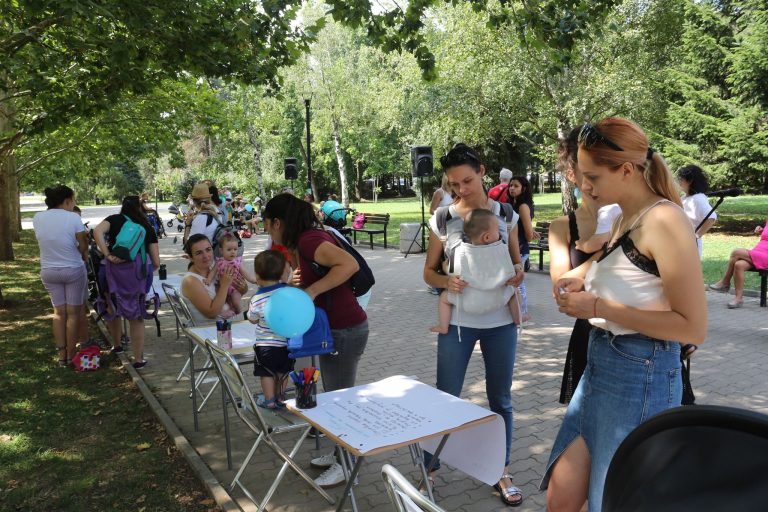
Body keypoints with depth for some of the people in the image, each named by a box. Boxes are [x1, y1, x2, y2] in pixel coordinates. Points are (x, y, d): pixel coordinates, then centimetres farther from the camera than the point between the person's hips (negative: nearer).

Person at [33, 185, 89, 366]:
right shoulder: (73, 218, -16)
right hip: (74, 270, -4)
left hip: (48, 271, 4)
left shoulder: (37, 218, -3)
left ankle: (61, 355, 16)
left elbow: (47, 240, 5)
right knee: (73, 313, 7)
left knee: (59, 312, 14)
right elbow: (83, 246, -11)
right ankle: (71, 355, 14)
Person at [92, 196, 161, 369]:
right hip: (139, 271, 0)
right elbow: (156, 262, 11)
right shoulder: (147, 228, 17)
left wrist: (108, 255, -11)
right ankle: (138, 359, 13)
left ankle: (116, 345, 43)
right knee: (136, 316, 12)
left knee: (113, 309, 24)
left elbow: (97, 231, -9)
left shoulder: (115, 220, 15)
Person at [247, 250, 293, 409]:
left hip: (266, 344, -3)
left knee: (267, 373, 15)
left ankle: (269, 401, 25)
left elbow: (253, 320, -2)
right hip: (287, 342, 3)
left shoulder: (256, 299, -16)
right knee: (282, 372, 21)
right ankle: (280, 397, 35)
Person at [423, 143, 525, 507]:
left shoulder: (505, 212, -1)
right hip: (458, 322, -2)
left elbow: (516, 259, 10)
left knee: (500, 399, 14)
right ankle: (429, 470, 24)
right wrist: (445, 281, -21)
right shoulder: (442, 219, -5)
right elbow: (428, 271, 0)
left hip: (500, 321, 2)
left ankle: (500, 472, 32)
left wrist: (518, 272, -14)